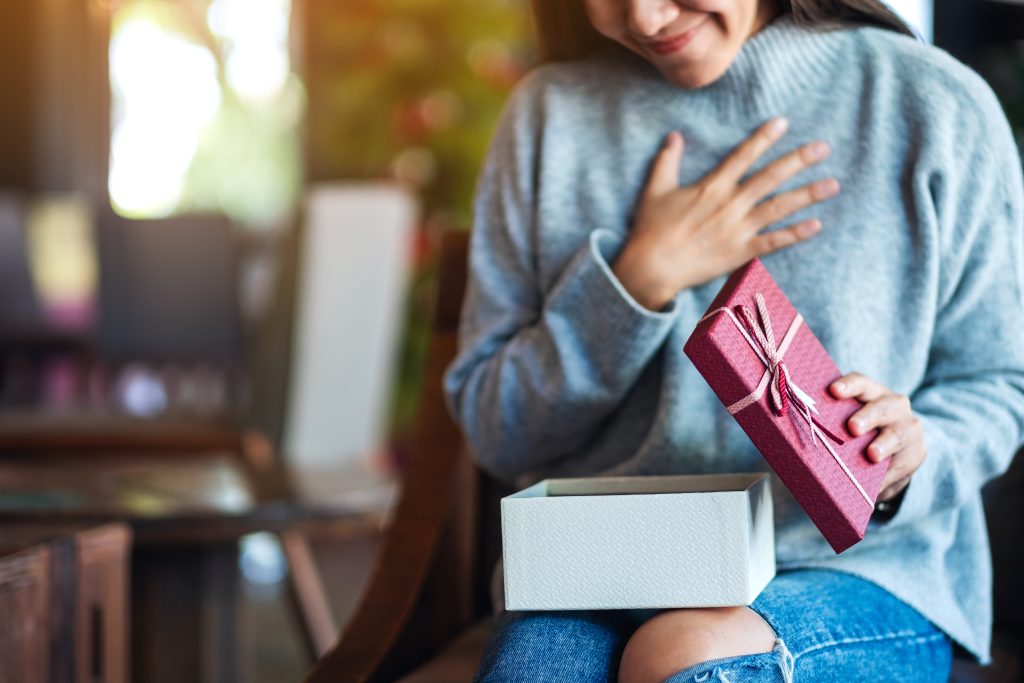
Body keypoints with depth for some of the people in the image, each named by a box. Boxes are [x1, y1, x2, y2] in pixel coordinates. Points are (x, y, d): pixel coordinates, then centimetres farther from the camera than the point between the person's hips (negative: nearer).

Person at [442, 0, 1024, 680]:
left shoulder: (938, 107, 0)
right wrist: (642, 280, -9)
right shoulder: (553, 111, 5)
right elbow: (495, 431, 5)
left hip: (852, 567, -1)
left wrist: (910, 457, -16)